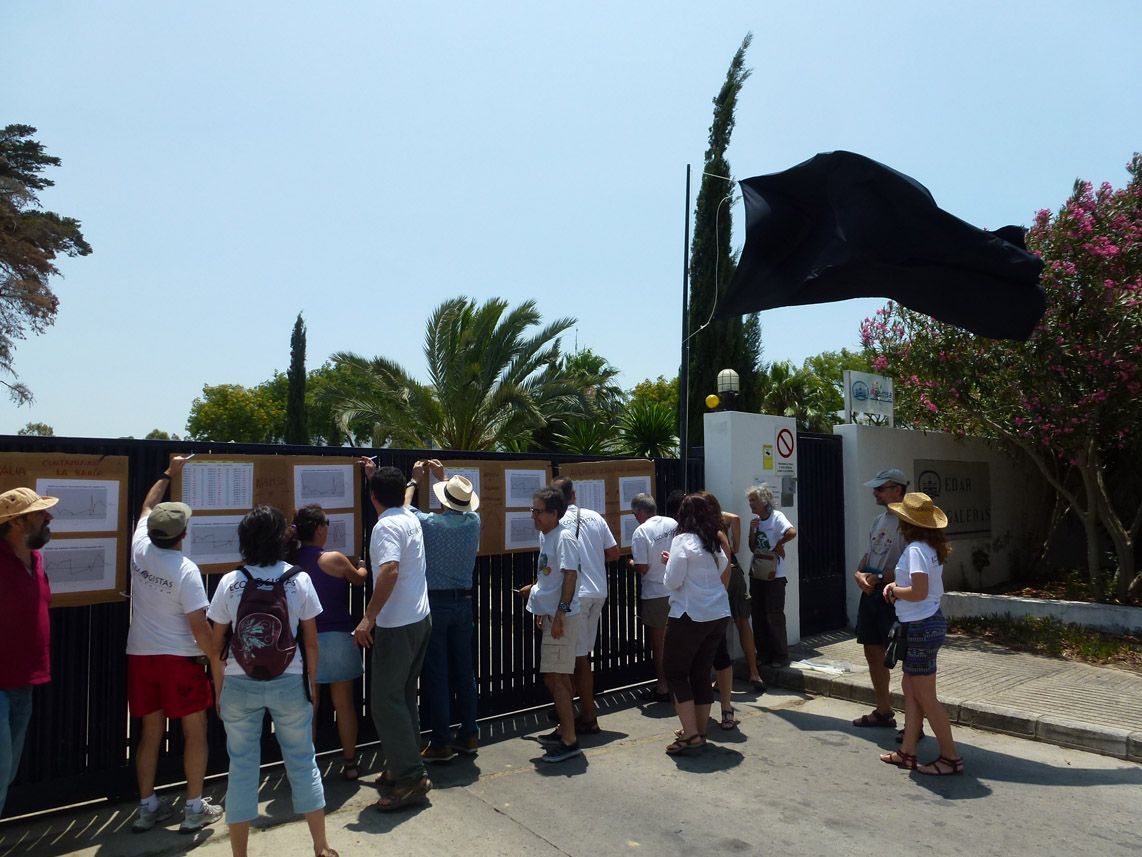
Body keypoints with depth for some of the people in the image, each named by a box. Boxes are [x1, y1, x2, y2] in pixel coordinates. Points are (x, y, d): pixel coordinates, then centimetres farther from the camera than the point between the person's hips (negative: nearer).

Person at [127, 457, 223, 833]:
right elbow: (199, 626, -19)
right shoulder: (186, 569, -19)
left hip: (141, 656, 6)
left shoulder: (140, 549, -3)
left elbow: (147, 507, 17)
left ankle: (148, 807, 23)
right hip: (180, 659, -6)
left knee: (151, 733, 16)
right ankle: (195, 808, 13)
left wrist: (168, 474, 26)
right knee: (194, 732, 7)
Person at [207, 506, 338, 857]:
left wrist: (219, 690, 12)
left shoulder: (229, 582, -4)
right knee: (303, 762, 12)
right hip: (289, 682, 0)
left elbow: (215, 647, 0)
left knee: (242, 767, 12)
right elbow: (311, 642, -2)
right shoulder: (299, 579, -6)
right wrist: (312, 683, 11)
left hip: (240, 684, 0)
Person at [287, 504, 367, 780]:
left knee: (308, 705, 13)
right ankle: (350, 763, 19)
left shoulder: (292, 562, 0)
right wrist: (362, 569, 31)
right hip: (336, 638, -4)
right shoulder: (334, 559, -12)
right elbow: (358, 580, 8)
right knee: (344, 703, 9)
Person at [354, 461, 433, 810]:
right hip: (420, 620, 9)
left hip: (397, 626, -9)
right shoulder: (410, 517, 9)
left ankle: (411, 779, -2)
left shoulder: (386, 526, -18)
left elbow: (390, 571, -33)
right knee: (404, 696, 17)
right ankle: (405, 766, 26)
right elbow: (399, 497, 34)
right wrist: (376, 475, 42)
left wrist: (368, 617, -31)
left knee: (386, 701, -4)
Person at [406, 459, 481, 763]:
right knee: (464, 671, 12)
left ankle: (441, 743, 9)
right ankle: (469, 735, 20)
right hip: (463, 602, 4)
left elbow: (405, 508, 7)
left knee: (436, 675, 2)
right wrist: (442, 476, 27)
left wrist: (414, 480, 19)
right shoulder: (473, 522, -3)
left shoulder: (428, 523, -15)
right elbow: (461, 505, 21)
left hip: (434, 603, -4)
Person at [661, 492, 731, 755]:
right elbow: (723, 577, 15)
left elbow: (672, 581, -15)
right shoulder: (715, 543, 10)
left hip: (690, 616, -7)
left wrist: (671, 564, 7)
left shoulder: (683, 541, -11)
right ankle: (699, 731, 22)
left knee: (676, 673, 5)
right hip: (719, 615, 7)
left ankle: (691, 735, 0)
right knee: (702, 673, 15)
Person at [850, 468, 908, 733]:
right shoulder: (879, 519, 15)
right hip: (871, 593, 9)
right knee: (873, 653, 15)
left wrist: (879, 578, -18)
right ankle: (883, 711, 28)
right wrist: (859, 574, 2)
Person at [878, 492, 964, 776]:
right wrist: (896, 586, 4)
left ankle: (950, 757, 14)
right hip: (929, 622, 10)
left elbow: (918, 592, -27)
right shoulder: (930, 548, 9)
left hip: (921, 627, -10)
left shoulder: (915, 550, -20)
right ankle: (907, 752, 23)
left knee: (926, 696, 2)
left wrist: (895, 590, -8)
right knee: (910, 687, 16)